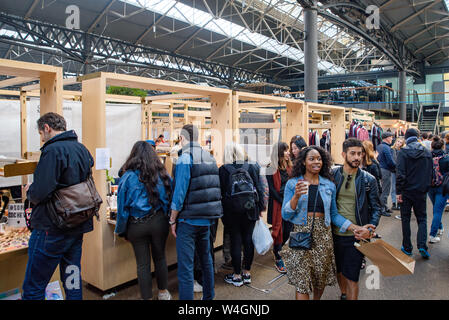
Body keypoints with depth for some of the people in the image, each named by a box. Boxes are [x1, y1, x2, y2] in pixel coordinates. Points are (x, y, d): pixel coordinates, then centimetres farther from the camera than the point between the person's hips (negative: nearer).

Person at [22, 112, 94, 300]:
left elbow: (39, 194, -22)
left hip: (51, 229, -8)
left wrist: (29, 191, 0)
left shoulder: (53, 150, -16)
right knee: (73, 282, 17)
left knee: (32, 288, 5)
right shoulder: (82, 149, 9)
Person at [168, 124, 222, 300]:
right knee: (206, 258, 22)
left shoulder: (185, 157, -13)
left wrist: (173, 220, -10)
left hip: (189, 220, -8)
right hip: (207, 219, 8)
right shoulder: (210, 157, 9)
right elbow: (215, 188, 12)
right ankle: (208, 296, 37)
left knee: (185, 267, -1)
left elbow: (180, 192, -18)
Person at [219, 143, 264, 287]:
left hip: (232, 210, -2)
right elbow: (259, 188, 3)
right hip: (250, 209, 2)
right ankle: (247, 273, 22)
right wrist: (260, 208, 10)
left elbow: (221, 192, -4)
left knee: (235, 240, 6)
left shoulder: (223, 169, -6)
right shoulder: (252, 167, 1)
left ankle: (237, 275, 15)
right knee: (248, 239, 10)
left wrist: (221, 211, 5)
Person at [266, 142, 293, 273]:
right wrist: (284, 203, -12)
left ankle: (277, 250, 35)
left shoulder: (289, 166, 9)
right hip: (277, 204, -5)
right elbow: (272, 189, -10)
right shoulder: (271, 169, -9)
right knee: (279, 231, 1)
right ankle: (278, 259, 16)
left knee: (288, 230, 9)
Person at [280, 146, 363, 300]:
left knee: (321, 277, 13)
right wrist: (296, 196, -20)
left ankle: (317, 299, 39)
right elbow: (285, 215, -5)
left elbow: (334, 214, 11)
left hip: (323, 235, 3)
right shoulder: (292, 183, -1)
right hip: (301, 233, -3)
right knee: (302, 281, -4)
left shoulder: (329, 185, 7)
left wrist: (354, 228, -2)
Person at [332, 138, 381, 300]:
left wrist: (371, 228, -16)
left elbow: (376, 208, 1)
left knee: (351, 276, 1)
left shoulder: (368, 180, -4)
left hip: (356, 236, -2)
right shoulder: (333, 174, -3)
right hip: (335, 233, 2)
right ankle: (343, 294, 47)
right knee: (339, 271, 21)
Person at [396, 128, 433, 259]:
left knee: (405, 219, 9)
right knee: (422, 218, 13)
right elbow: (430, 173, 6)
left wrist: (398, 191, -11)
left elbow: (400, 174, -16)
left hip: (407, 191, -2)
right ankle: (422, 246, -1)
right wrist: (426, 188, 17)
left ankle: (407, 248, 15)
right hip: (421, 191, 3)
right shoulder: (427, 152, 1)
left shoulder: (403, 152, -11)